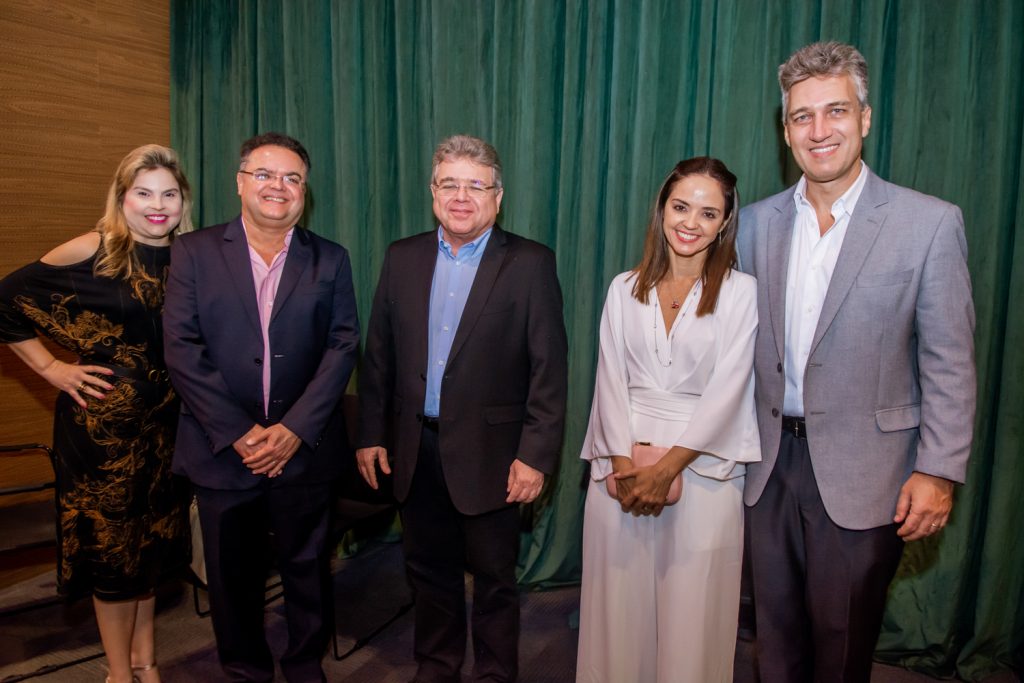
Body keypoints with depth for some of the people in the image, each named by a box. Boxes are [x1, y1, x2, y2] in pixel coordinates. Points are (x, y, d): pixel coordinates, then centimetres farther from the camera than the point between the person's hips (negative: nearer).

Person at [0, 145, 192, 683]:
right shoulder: (92, 251, -10)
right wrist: (49, 367, -7)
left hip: (163, 418, 4)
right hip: (102, 420, -4)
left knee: (151, 535, 16)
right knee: (110, 538, 9)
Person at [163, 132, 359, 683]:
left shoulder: (330, 260, 3)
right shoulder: (194, 252, 1)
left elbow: (342, 346, -3)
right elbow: (182, 350, -6)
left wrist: (294, 429, -13)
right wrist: (238, 432, -12)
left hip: (304, 449, 1)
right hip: (222, 450, 0)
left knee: (307, 570, 13)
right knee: (232, 576, 14)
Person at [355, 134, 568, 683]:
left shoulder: (530, 264, -7)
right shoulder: (402, 258, 5)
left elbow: (548, 369, -9)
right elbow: (378, 355, 7)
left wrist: (536, 455, -13)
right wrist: (370, 434, 5)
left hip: (488, 453, -3)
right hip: (414, 448, 4)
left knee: (493, 578, 12)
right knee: (429, 570, 19)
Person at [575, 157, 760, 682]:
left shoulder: (741, 292, 0)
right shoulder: (625, 288, 8)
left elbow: (727, 389, -7)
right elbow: (611, 379, 2)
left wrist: (668, 466, -13)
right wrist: (623, 461, -9)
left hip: (702, 465, -2)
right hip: (623, 460, 2)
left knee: (691, 607, 6)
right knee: (619, 600, 10)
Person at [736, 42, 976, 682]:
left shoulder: (930, 223, -8)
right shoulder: (756, 222, 3)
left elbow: (950, 364, -6)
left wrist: (939, 471, -9)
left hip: (861, 476, -3)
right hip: (771, 465, 4)